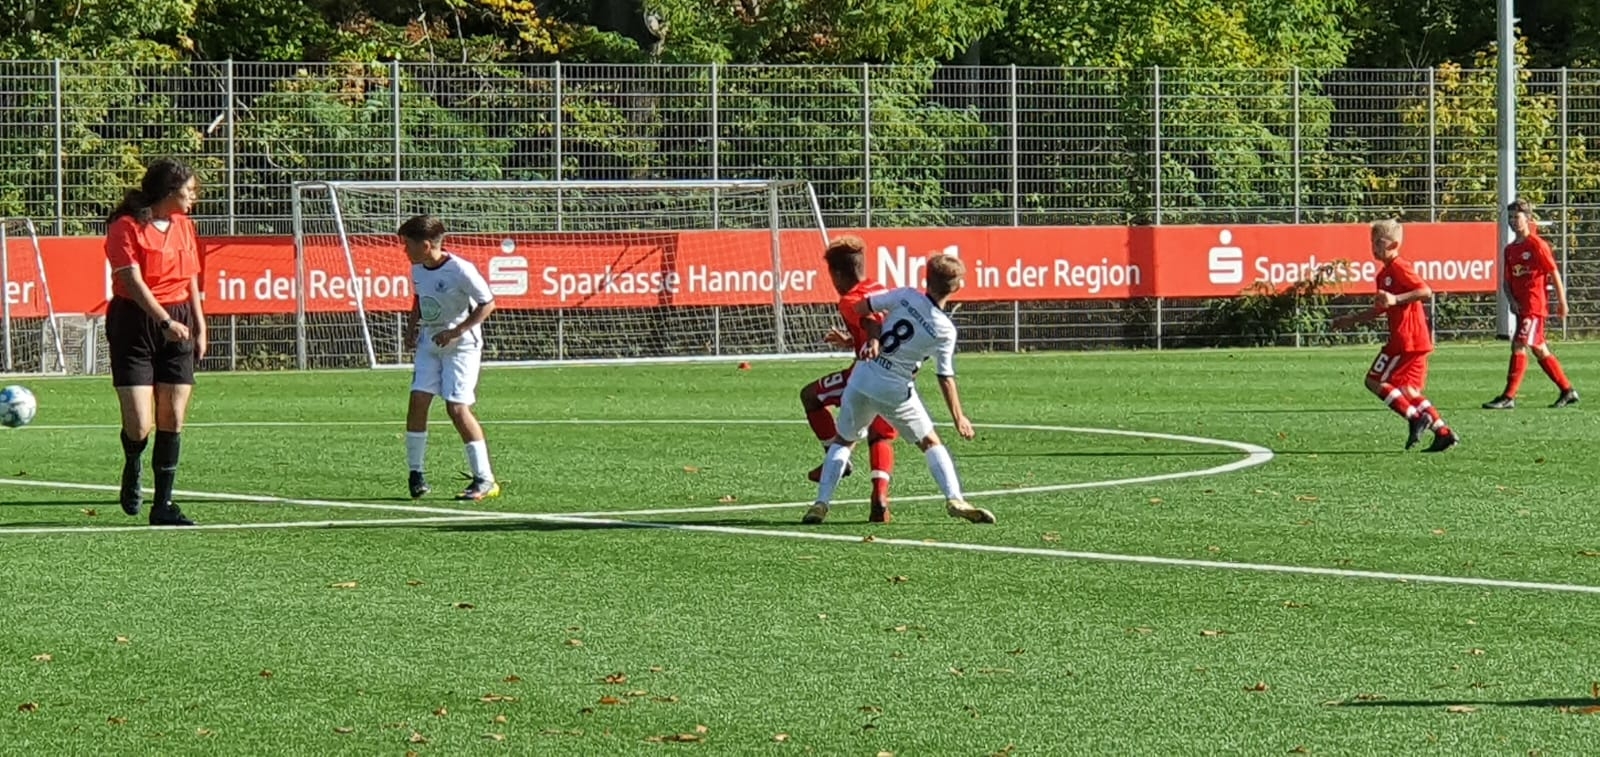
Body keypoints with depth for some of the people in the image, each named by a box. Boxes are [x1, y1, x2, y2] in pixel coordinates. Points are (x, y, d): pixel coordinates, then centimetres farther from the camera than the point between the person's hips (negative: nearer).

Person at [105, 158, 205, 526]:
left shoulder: (184, 226, 13)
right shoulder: (126, 228, -9)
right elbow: (133, 281, -18)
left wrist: (200, 326, 14)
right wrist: (165, 321, -28)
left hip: (179, 326, 6)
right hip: (135, 326, -6)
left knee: (173, 419, 0)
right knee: (139, 426, -11)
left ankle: (163, 504, 7)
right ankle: (133, 466, 24)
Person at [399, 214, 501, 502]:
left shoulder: (460, 270, -21)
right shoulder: (418, 268, 2)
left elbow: (487, 303, -14)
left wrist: (456, 331, -19)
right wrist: (412, 323, 6)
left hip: (461, 345, -7)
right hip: (429, 341, 7)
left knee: (457, 408, -13)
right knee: (418, 399, -5)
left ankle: (485, 480, -6)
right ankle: (415, 472, 6)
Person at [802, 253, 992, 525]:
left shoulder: (905, 296, -7)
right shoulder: (945, 331, -10)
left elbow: (861, 308, 0)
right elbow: (946, 378, -6)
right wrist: (959, 418, 2)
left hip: (862, 378, 2)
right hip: (896, 391, -2)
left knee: (843, 440, 19)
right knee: (930, 442, 14)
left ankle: (821, 503, 7)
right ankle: (954, 500, -1)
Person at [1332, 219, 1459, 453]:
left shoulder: (1399, 268, -10)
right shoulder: (1384, 273, 20)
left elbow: (1426, 292, -22)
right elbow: (1381, 309, 30)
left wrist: (1396, 299, -30)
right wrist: (1351, 320, 29)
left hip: (1406, 339, -10)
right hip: (1417, 340, 10)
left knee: (1375, 381, -5)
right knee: (1408, 390, 10)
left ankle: (1416, 418, -11)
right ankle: (1444, 433, 6)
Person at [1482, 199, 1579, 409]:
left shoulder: (1537, 244, -8)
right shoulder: (1510, 249, 13)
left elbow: (1554, 273, -7)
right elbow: (1507, 280, 16)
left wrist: (1562, 301, -6)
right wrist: (1512, 300, -2)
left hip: (1534, 305, -9)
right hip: (1521, 306, 9)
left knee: (1519, 346, -15)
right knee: (1540, 350, 13)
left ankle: (1508, 397, -16)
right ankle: (1568, 391, 23)